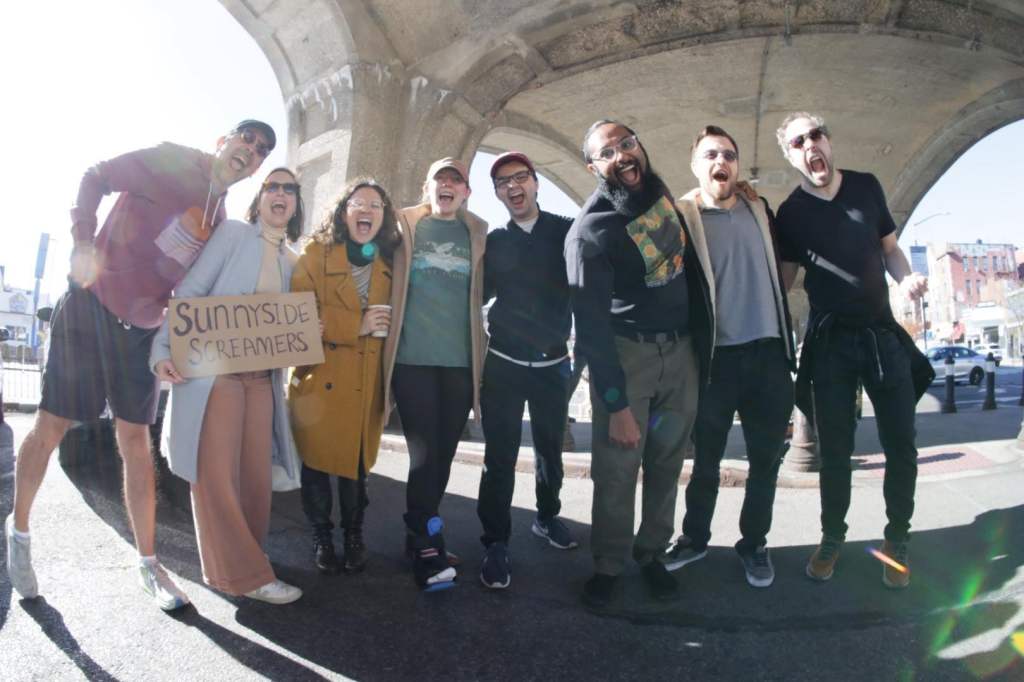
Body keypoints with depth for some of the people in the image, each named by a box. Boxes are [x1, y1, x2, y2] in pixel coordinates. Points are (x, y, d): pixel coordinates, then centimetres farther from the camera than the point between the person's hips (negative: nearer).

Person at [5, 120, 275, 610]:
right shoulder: (171, 161, -7)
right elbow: (96, 177, -6)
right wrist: (83, 240, -19)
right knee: (51, 427, 5)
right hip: (90, 303, -4)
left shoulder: (221, 221, 9)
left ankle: (149, 565, 9)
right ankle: (18, 528, 29)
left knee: (135, 440, 4)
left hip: (141, 326, 5)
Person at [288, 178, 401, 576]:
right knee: (317, 459, 5)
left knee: (357, 461, 6)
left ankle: (354, 535, 26)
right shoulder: (316, 253, 0)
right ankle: (321, 538, 24)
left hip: (368, 383, 2)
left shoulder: (391, 262, 10)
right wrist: (357, 324, -16)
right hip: (321, 378, -2)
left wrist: (385, 326, -2)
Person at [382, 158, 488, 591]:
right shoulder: (404, 227, 8)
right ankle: (426, 547, 5)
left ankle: (420, 536, 25)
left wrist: (482, 352, 11)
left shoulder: (478, 235, 14)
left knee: (442, 455, 8)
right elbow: (387, 283, 10)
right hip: (413, 357, -2)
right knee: (424, 454, -7)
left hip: (461, 360, 3)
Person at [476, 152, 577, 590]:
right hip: (504, 364, 0)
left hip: (554, 364, 0)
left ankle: (547, 517, 38)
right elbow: (478, 293, 6)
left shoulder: (567, 231, 0)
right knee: (500, 456, 0)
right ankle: (496, 543, 12)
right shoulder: (493, 241, 6)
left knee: (550, 448, 16)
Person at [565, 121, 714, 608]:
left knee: (666, 462, 12)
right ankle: (608, 565, 19)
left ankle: (652, 555, 29)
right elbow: (592, 325, -19)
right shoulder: (590, 231, -16)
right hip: (624, 354, -5)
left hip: (682, 351, 6)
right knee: (617, 467, -1)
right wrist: (617, 406, -21)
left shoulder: (659, 190, 3)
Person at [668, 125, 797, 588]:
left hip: (769, 352, 4)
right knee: (707, 458, 9)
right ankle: (694, 538, 28)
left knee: (766, 458, 11)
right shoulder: (681, 217, -4)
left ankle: (754, 544, 28)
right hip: (716, 356, -4)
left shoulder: (759, 210, 11)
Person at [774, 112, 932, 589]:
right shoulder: (790, 213, -2)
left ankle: (896, 540, 22)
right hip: (829, 342, -2)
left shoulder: (867, 187, 5)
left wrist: (906, 278, -7)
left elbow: (889, 248, 13)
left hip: (883, 334, 2)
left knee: (900, 445, 3)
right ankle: (832, 537, 23)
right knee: (834, 450, 5)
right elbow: (781, 282, 3)